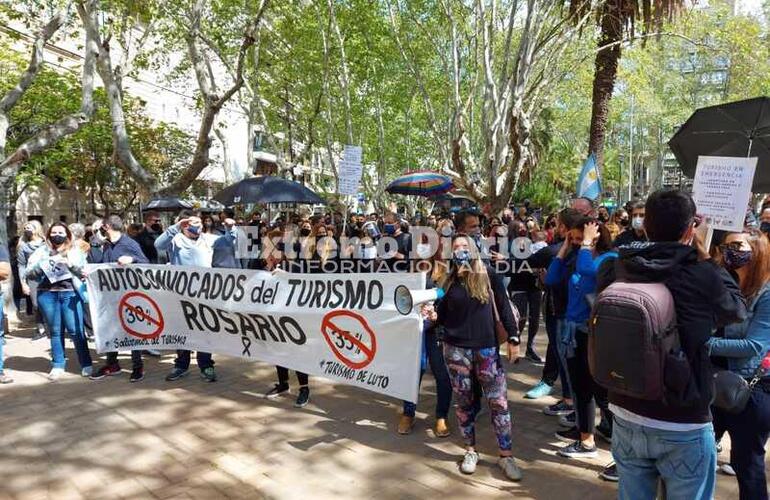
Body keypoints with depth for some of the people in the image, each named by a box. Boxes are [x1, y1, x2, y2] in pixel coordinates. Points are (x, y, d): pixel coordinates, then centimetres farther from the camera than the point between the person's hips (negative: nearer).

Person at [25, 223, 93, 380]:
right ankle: (57, 365, 17)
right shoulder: (41, 251, 12)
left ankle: (86, 364, 2)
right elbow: (29, 274, 6)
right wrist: (41, 266, -12)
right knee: (55, 331, 7)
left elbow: (84, 272, 4)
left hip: (70, 293, -2)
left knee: (76, 330, -5)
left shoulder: (75, 251, 10)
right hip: (47, 294, 2)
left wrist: (70, 264, -14)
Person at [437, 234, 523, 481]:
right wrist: (432, 315, -11)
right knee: (464, 402, 10)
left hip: (486, 348, -1)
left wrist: (513, 337, -4)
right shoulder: (448, 281, 5)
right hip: (456, 348, 2)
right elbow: (442, 316, 9)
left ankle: (506, 455, 15)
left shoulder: (489, 276, 0)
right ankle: (471, 451, 26)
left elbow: (503, 307, 0)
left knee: (499, 402, 0)